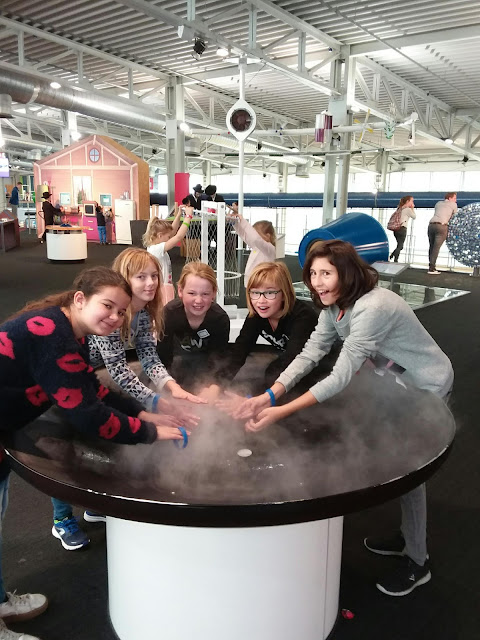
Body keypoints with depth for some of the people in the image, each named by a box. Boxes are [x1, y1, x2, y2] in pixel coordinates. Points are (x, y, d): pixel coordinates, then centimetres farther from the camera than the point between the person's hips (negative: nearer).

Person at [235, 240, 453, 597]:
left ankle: (417, 562, 23)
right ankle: (408, 538, 39)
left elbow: (342, 376, -39)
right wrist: (269, 396, -29)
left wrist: (281, 413, -43)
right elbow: (309, 355, -15)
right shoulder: (335, 306, -7)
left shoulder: (372, 308, -35)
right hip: (398, 381, 8)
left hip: (426, 387, -8)